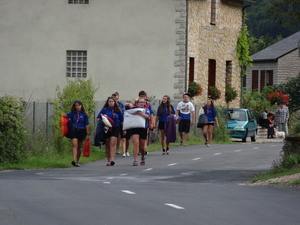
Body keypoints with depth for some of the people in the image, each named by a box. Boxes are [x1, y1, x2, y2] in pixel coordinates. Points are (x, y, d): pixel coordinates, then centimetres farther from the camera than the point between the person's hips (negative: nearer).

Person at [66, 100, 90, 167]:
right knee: (75, 145, -18)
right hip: (73, 131, -1)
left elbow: (87, 124, 7)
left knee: (79, 147, 8)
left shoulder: (84, 114, 4)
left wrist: (88, 134, 5)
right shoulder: (71, 113, 4)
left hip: (81, 131, 1)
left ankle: (77, 161, 20)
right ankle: (74, 160, -30)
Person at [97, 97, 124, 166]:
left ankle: (112, 160, -21)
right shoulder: (104, 110, 4)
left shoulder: (117, 110, 6)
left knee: (112, 143, -15)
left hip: (115, 128, -1)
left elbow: (122, 120, 14)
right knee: (107, 145, 5)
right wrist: (101, 118, -15)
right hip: (106, 128, 1)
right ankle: (108, 160, 13)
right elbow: (98, 118, 7)